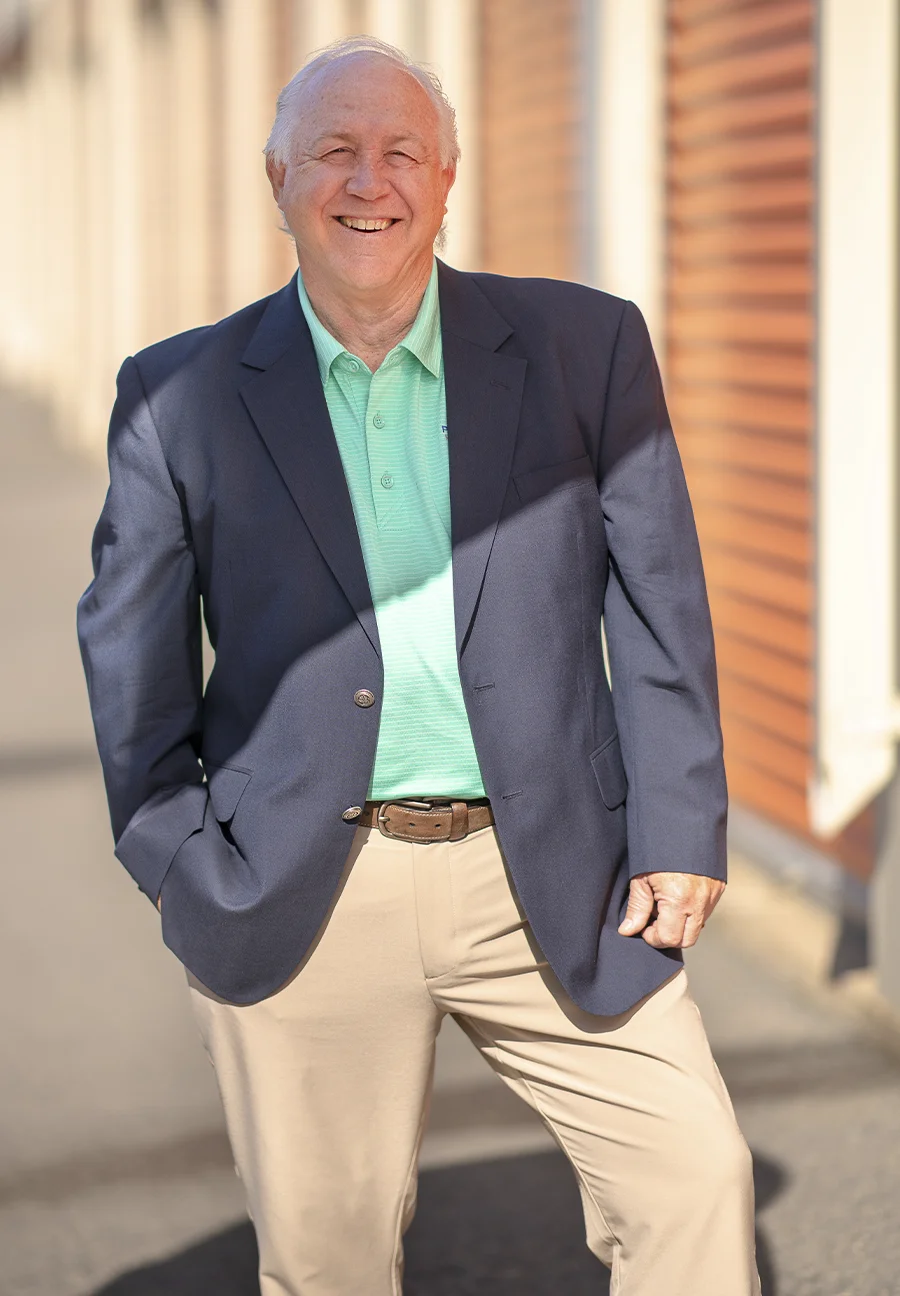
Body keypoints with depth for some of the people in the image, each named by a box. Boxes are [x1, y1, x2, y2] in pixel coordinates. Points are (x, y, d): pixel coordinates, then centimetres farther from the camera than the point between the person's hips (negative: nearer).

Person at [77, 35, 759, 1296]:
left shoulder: (586, 346, 3)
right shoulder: (183, 392, 2)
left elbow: (659, 602, 5)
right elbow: (130, 651, 8)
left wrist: (681, 831, 0)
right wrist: (187, 875, 1)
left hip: (552, 885, 1)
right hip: (306, 898, 0)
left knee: (694, 1175, 0)